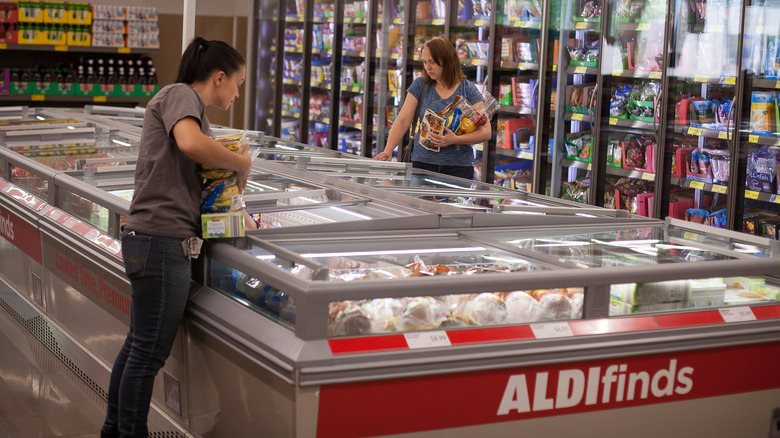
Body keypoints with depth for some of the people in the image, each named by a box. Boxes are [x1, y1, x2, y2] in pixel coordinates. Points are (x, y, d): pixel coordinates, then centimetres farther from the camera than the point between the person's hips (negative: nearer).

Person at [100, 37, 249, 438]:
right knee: (149, 353, -1)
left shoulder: (189, 104, 22)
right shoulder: (181, 94, -9)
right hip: (161, 242, -10)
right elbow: (190, 144, -29)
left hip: (152, 242, 10)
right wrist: (242, 164, -15)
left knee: (138, 344, 20)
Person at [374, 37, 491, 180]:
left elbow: (486, 132, -3)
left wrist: (456, 140, -18)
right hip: (422, 164, 1)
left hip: (459, 167, -1)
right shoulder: (420, 85, 8)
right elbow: (402, 121, 2)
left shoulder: (468, 90, 1)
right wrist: (388, 150, -13)